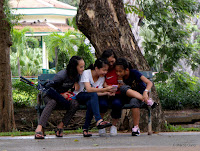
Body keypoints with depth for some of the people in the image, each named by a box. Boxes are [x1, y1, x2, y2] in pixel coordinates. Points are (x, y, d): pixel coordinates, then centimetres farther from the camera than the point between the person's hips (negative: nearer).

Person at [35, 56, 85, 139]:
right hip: (49, 96, -5)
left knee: (75, 104, -27)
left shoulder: (77, 75, -2)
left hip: (63, 96, 5)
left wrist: (76, 83, -2)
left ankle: (60, 126, -24)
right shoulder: (62, 75, -23)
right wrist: (61, 94, -20)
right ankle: (39, 128, -56)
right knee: (52, 102, -41)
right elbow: (48, 86, -16)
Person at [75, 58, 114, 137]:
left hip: (91, 99, 5)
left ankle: (85, 129, -27)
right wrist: (105, 89, -32)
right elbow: (89, 89, -30)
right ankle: (99, 121, -51)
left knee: (90, 104, -34)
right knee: (93, 95, -36)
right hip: (79, 96, -4)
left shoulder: (102, 78, 2)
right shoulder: (86, 73, -17)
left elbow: (98, 93, -6)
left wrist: (107, 93, -26)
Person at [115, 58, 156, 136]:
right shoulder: (122, 77, -1)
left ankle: (136, 128, -32)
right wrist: (122, 86, -16)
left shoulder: (134, 73, -15)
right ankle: (148, 101, -33)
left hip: (141, 94, -5)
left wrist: (145, 92, -42)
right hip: (130, 95, 5)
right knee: (123, 88, -28)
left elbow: (149, 83, -23)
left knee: (134, 101, -40)